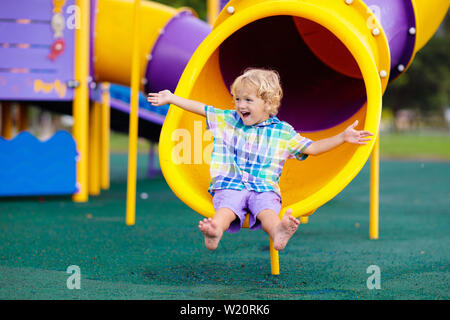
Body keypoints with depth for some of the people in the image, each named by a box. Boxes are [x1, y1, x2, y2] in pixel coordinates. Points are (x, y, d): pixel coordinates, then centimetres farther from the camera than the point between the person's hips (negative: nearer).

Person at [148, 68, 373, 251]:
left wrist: (342, 137, 5)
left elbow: (312, 148, 12)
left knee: (266, 210, -35)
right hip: (230, 184, 1)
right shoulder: (227, 120, 16)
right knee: (227, 207, -34)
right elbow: (201, 108, 22)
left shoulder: (282, 131, 11)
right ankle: (215, 231, -67)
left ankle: (278, 232, -69)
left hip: (264, 187, -1)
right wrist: (171, 99, 22)